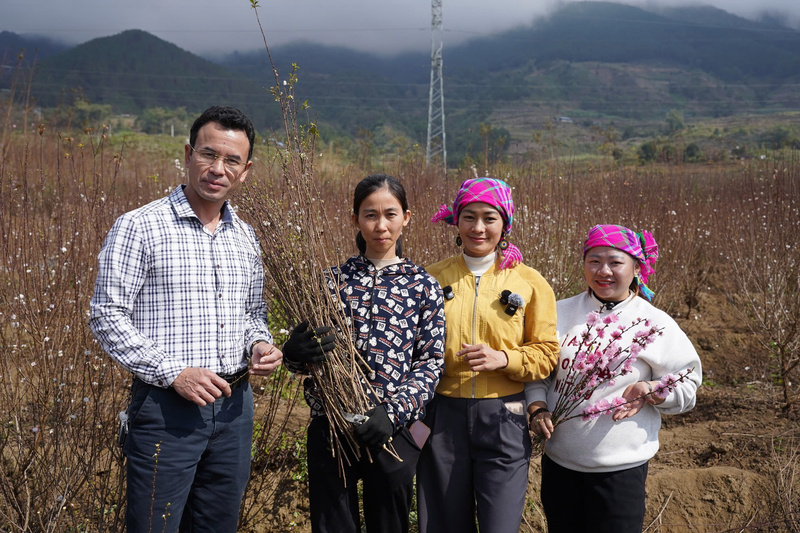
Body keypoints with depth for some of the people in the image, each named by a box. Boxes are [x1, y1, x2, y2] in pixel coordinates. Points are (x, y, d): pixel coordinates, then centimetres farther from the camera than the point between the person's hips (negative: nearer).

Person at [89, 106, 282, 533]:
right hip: (166, 406, -5)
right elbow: (107, 316, -10)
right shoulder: (139, 227, -7)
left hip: (235, 407, 6)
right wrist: (174, 372, -18)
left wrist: (259, 344, -1)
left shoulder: (245, 237, 11)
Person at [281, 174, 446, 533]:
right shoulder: (334, 280, 4)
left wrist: (394, 412, -14)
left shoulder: (423, 285, 1)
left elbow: (431, 362, -1)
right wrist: (295, 353, -18)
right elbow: (306, 350, 6)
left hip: (392, 432, 0)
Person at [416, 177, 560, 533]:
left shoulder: (530, 283, 0)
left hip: (503, 419, -2)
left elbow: (546, 354, 2)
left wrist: (504, 358, -17)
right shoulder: (434, 277, 5)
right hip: (443, 415, 2)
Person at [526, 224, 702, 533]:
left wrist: (650, 391, -18)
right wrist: (537, 409, -6)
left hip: (621, 469, -3)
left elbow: (686, 384, 0)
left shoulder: (655, 324, -3)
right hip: (558, 461, 3)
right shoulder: (561, 313, 3)